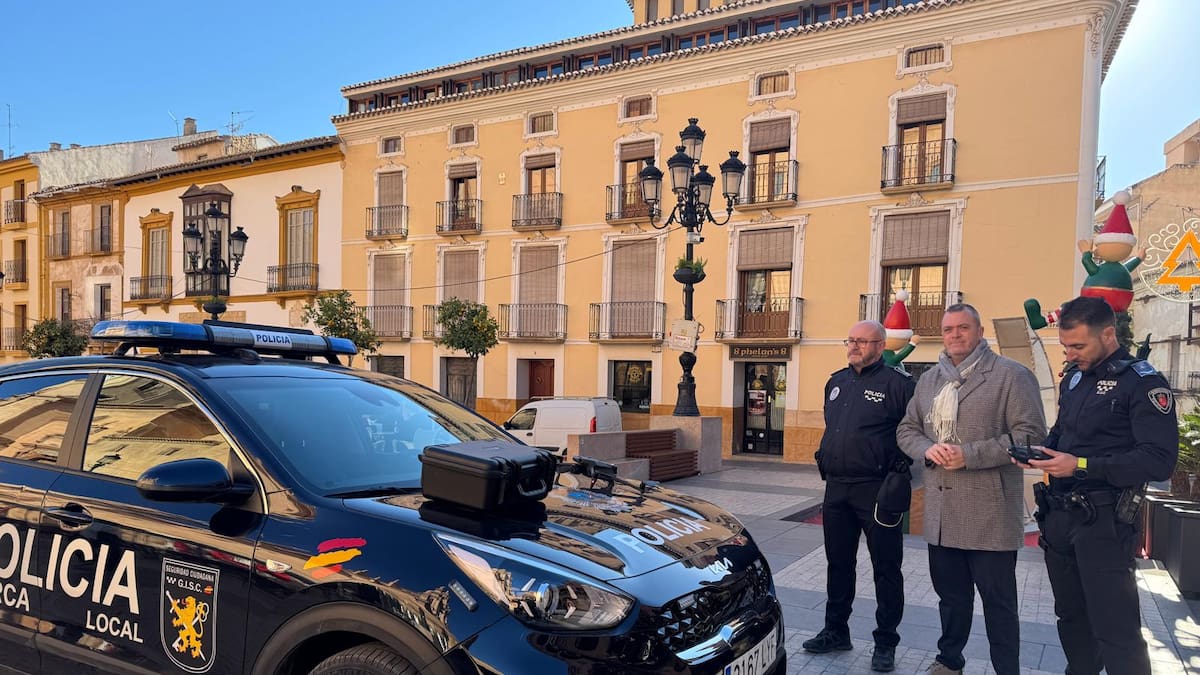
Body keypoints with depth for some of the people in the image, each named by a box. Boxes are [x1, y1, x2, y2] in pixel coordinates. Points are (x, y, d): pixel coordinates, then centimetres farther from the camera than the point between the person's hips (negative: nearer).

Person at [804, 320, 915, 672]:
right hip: (836, 488, 7)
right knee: (838, 562, 16)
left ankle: (886, 642, 18)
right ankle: (836, 630, 29)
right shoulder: (836, 382, 13)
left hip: (876, 490, -6)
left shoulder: (897, 383, -9)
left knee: (886, 567, 5)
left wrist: (898, 468, -12)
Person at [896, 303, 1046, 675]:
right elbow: (906, 430, 16)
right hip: (941, 511, 6)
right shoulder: (929, 379, 14)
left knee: (998, 600, 5)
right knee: (950, 594, 19)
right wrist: (927, 449, -6)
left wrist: (969, 455, -19)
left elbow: (1029, 435, -13)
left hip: (990, 515, -6)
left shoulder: (1011, 375, -6)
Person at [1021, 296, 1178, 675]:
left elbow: (1160, 460, -19)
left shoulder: (1142, 382, -11)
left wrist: (1082, 466, -24)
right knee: (1070, 616, 18)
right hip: (1058, 513, 7)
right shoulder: (1073, 377, 12)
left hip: (1103, 520, -7)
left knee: (1115, 629, -4)